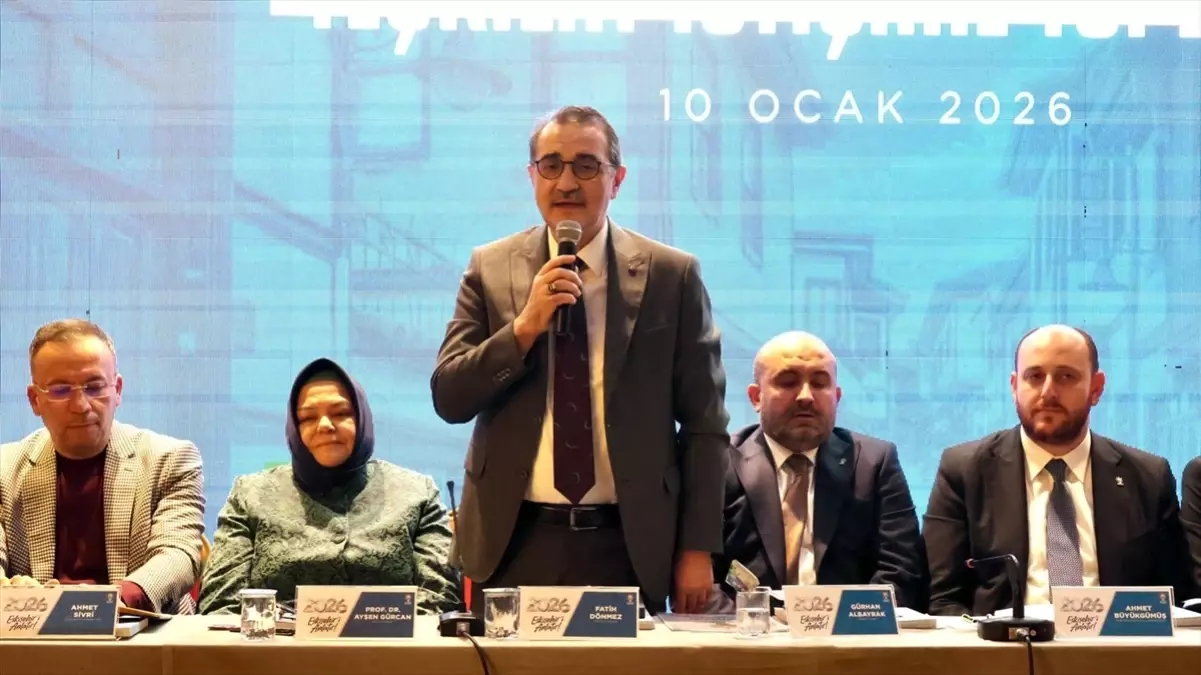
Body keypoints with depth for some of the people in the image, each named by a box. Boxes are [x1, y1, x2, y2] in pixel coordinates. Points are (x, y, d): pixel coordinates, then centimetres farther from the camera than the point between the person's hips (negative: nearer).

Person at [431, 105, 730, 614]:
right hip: (515, 544, 1)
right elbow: (449, 399, 0)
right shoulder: (489, 269, 5)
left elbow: (704, 424, 2)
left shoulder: (671, 275, 1)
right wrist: (525, 326, -14)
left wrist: (698, 549, -2)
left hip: (629, 547, -1)